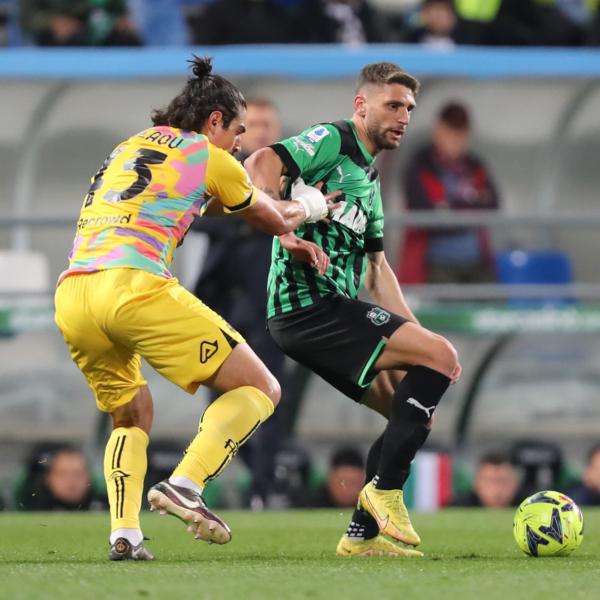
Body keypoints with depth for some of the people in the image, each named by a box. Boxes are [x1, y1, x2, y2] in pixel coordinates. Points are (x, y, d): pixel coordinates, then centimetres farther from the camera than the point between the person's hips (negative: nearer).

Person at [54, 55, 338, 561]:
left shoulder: (131, 147, 30)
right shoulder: (208, 157, 10)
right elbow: (278, 220, 24)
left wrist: (290, 241, 48)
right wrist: (311, 206, 46)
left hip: (71, 296, 7)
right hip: (132, 287, -7)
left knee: (132, 416, 27)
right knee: (259, 389, 0)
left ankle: (124, 533, 7)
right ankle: (185, 484, -18)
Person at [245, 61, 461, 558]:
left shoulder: (369, 179, 25)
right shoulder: (331, 141, -4)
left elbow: (376, 267, 26)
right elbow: (261, 165, -20)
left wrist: (415, 336, 17)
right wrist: (284, 230, -32)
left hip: (335, 312, 10)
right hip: (308, 302, -10)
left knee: (416, 413, 9)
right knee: (441, 356, -17)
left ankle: (364, 534, 10)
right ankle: (385, 490, -14)